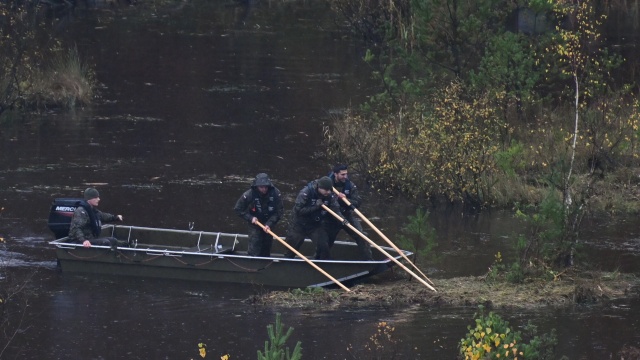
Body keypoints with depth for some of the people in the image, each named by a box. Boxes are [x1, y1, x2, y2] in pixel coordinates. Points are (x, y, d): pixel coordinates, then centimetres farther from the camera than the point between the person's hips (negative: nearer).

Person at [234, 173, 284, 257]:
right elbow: (237, 209, -10)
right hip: (255, 224, -2)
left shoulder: (276, 193, -21)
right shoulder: (249, 194, -23)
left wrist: (269, 224, -22)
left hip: (268, 224, 2)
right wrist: (250, 218, -19)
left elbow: (279, 211, -13)